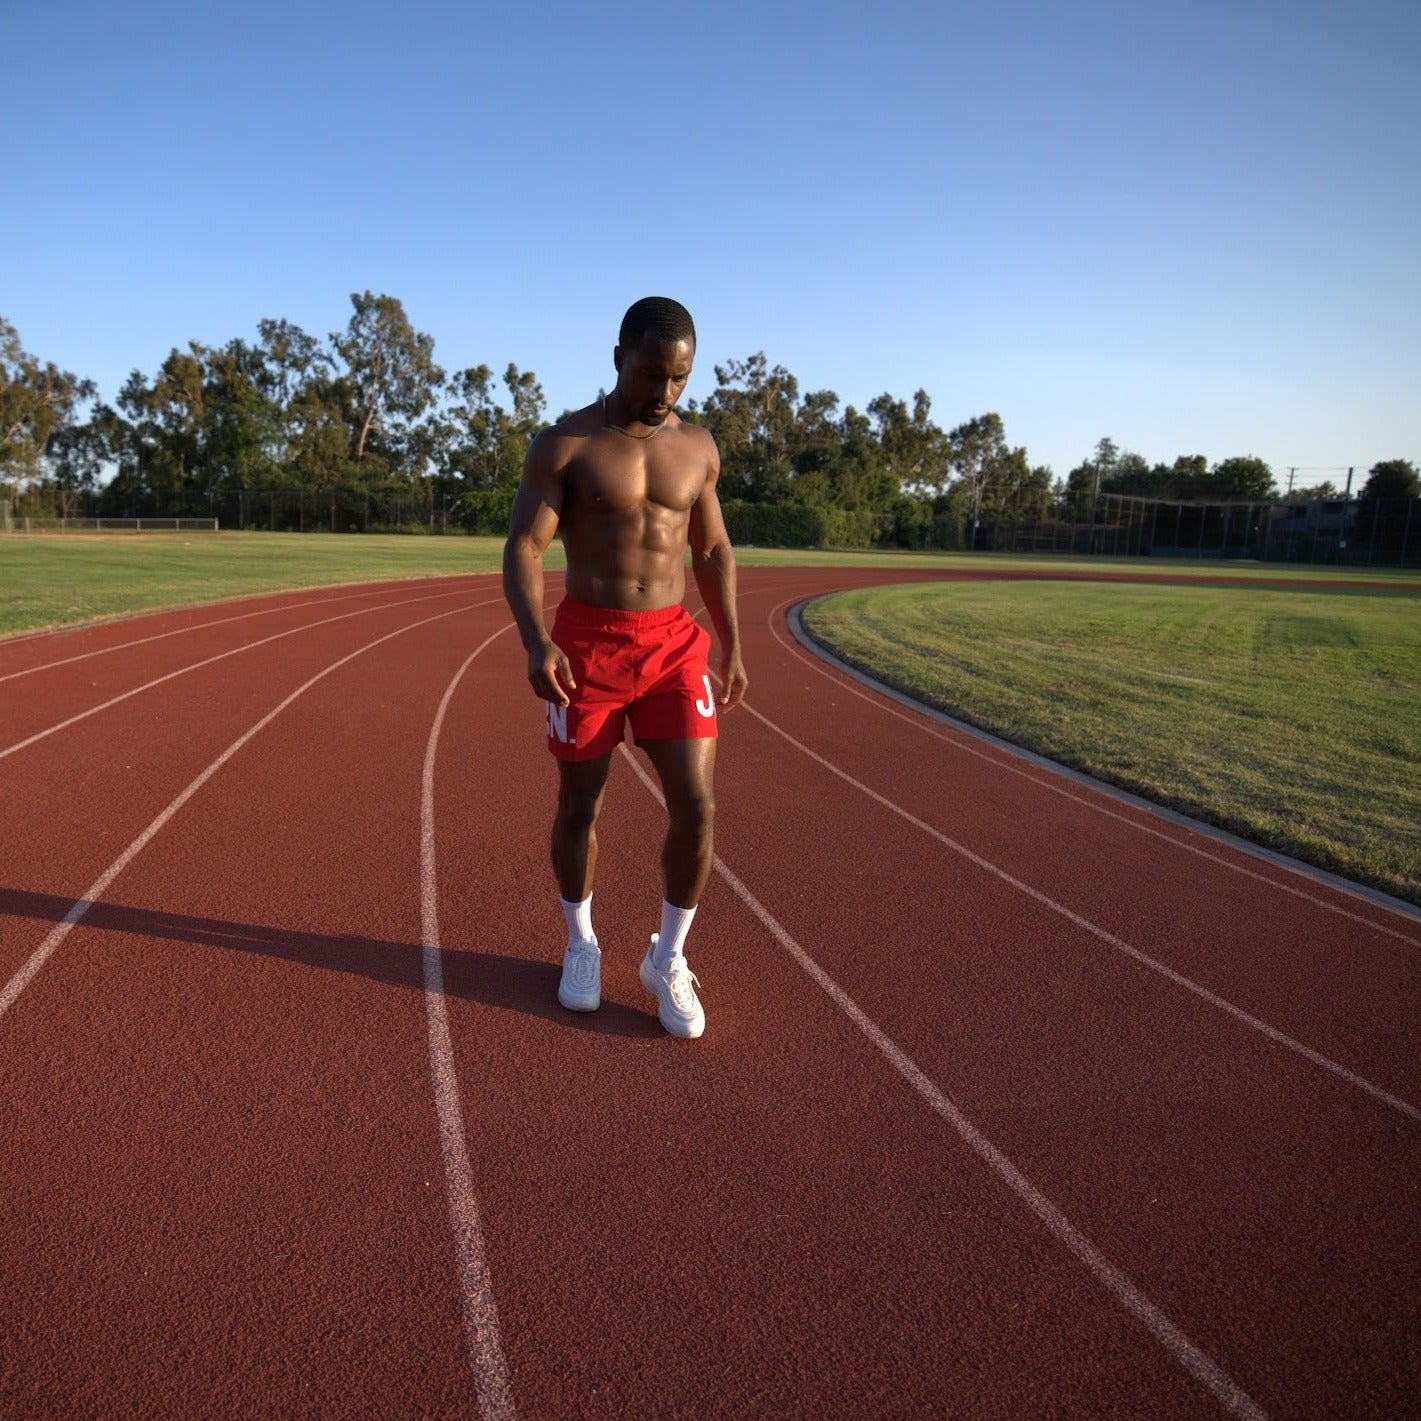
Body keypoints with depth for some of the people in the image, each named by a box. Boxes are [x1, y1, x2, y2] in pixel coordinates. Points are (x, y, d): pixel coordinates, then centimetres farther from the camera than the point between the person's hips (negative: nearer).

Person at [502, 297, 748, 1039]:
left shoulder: (697, 446, 7)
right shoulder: (564, 443, -5)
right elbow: (523, 547, -11)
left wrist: (732, 646, 8)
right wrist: (537, 642, -26)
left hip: (674, 645, 3)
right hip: (587, 643, -2)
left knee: (695, 806, -5)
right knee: (579, 804, 9)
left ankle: (667, 960, 16)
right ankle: (581, 945, 32)